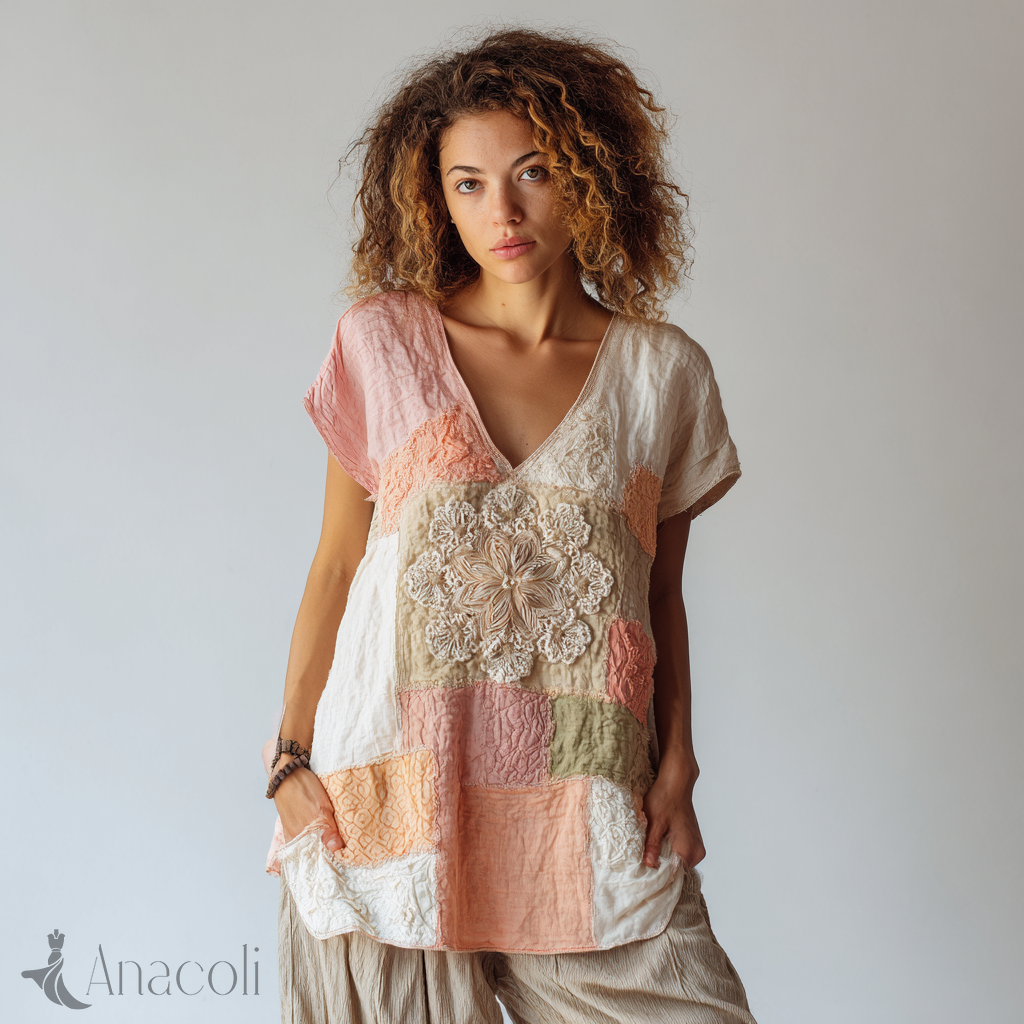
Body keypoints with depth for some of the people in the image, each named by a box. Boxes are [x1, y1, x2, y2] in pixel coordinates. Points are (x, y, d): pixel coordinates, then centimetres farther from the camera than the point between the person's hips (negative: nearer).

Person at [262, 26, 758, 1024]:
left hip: (588, 818, 1)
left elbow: (662, 593, 10)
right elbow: (334, 567, 5)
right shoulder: (383, 343, 2)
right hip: (392, 807, 0)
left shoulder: (662, 370, 4)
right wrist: (292, 759, 1)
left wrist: (676, 766, 1)